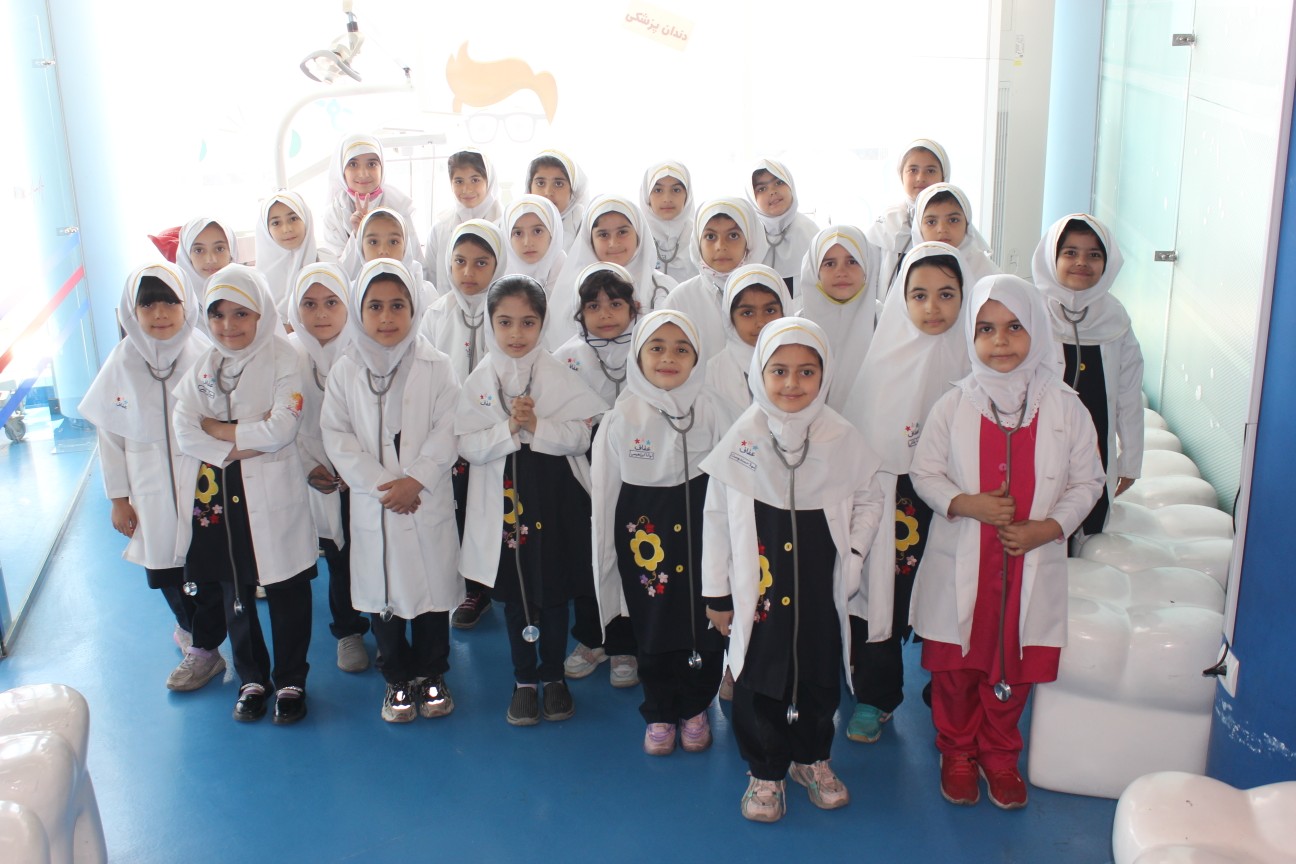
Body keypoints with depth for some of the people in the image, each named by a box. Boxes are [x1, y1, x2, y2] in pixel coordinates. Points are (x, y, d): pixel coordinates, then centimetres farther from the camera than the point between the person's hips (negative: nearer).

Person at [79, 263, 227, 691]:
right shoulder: (122, 363, -3)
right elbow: (110, 435, 3)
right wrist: (118, 497, 4)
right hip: (152, 492, 3)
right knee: (164, 567, 15)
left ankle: (203, 648, 24)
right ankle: (191, 626, 41)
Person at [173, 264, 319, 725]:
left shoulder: (282, 358, -7)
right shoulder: (204, 366, 7)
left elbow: (282, 429, -17)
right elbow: (184, 432, -4)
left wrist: (217, 430, -11)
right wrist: (244, 443, -17)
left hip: (275, 494, -4)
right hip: (221, 494, 4)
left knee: (287, 591, 5)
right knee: (235, 592, 15)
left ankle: (290, 680, 23)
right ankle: (251, 678, 32)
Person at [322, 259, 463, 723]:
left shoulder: (435, 367, -4)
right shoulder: (346, 371, 1)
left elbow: (447, 432, -8)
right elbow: (336, 436, -3)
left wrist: (415, 481, -16)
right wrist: (379, 484, -13)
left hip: (428, 502, -1)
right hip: (372, 505, 1)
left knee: (433, 588, 8)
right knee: (382, 593, 11)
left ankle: (431, 675, 28)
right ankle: (398, 679, 28)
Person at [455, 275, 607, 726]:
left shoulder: (562, 376, -6)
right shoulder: (479, 381, -3)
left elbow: (583, 434, -10)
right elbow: (467, 445, -7)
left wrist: (537, 425, -22)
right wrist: (508, 428, -21)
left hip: (555, 498, -1)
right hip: (504, 499, 1)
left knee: (555, 591, 12)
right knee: (516, 595, 14)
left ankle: (554, 676, 30)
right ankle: (524, 680, 30)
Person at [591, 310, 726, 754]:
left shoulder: (707, 410, -4)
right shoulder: (622, 416, -6)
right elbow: (604, 488, -1)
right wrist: (606, 551, 2)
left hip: (701, 532, 1)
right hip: (644, 533, -1)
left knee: (706, 627, 7)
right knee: (652, 629, 10)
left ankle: (694, 708, 31)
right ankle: (660, 713, 32)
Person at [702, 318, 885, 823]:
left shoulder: (842, 437, -7)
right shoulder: (741, 439, -10)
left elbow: (869, 500, 9)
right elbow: (716, 518, -3)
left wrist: (853, 557, -3)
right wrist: (716, 592, -1)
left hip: (821, 589, 2)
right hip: (758, 589, -1)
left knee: (820, 677, 16)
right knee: (759, 680, 8)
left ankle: (812, 758, 41)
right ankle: (765, 770, 31)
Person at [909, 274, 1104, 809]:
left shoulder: (1064, 407, -4)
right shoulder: (955, 405, -5)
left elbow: (1086, 482, 1)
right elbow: (923, 472, 1)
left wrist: (1046, 527, -14)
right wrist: (966, 503, -17)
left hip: (1032, 563, 1)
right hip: (960, 562, 0)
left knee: (1015, 666, 13)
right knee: (955, 665, 10)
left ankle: (1000, 755, 36)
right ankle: (957, 752, 33)